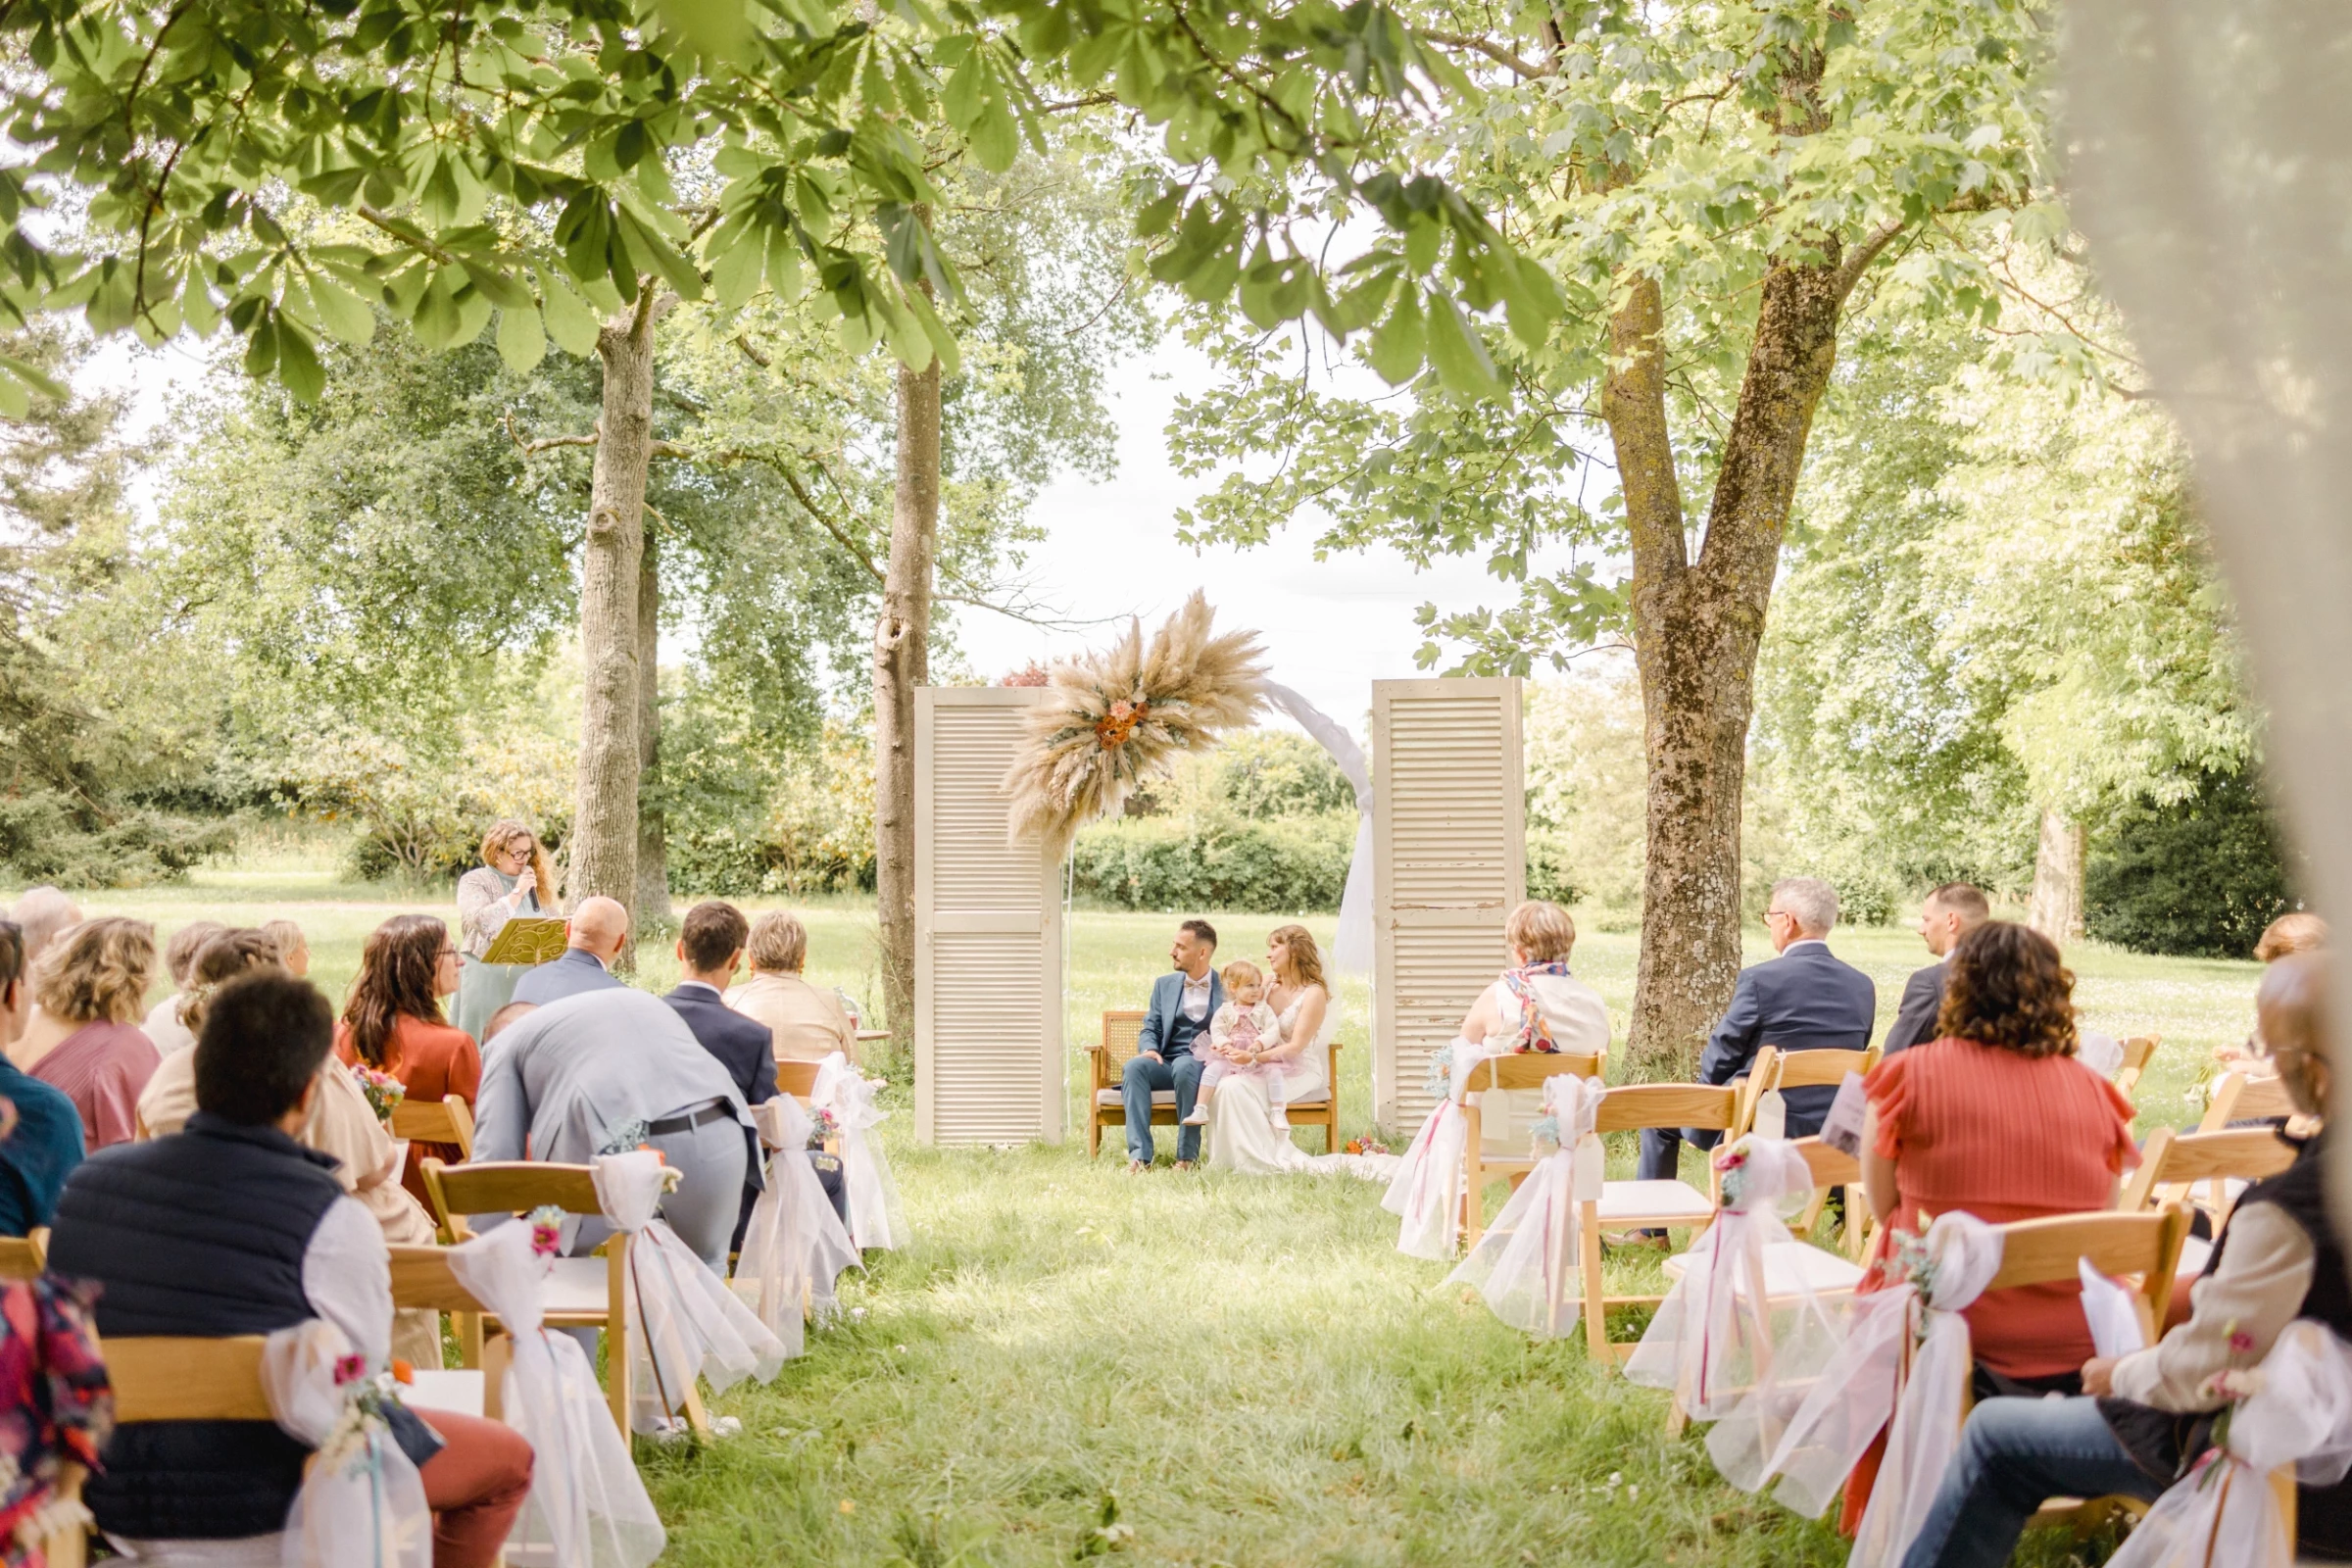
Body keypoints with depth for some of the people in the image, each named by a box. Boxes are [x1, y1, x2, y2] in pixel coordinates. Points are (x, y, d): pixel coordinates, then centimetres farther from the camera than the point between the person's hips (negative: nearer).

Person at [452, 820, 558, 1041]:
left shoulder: (537, 883, 15)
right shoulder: (474, 881, -1)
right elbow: (482, 922, -17)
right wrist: (517, 893, -13)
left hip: (529, 979, 4)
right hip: (487, 980, -4)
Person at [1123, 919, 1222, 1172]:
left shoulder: (1228, 988, 8)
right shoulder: (1164, 985, 19)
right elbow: (1150, 1029, 15)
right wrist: (1149, 1049, -8)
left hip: (1204, 1065, -3)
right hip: (1166, 1063, 3)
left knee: (1184, 1067, -38)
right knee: (1134, 1066, -29)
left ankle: (1187, 1155, -29)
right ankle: (1139, 1155, -37)